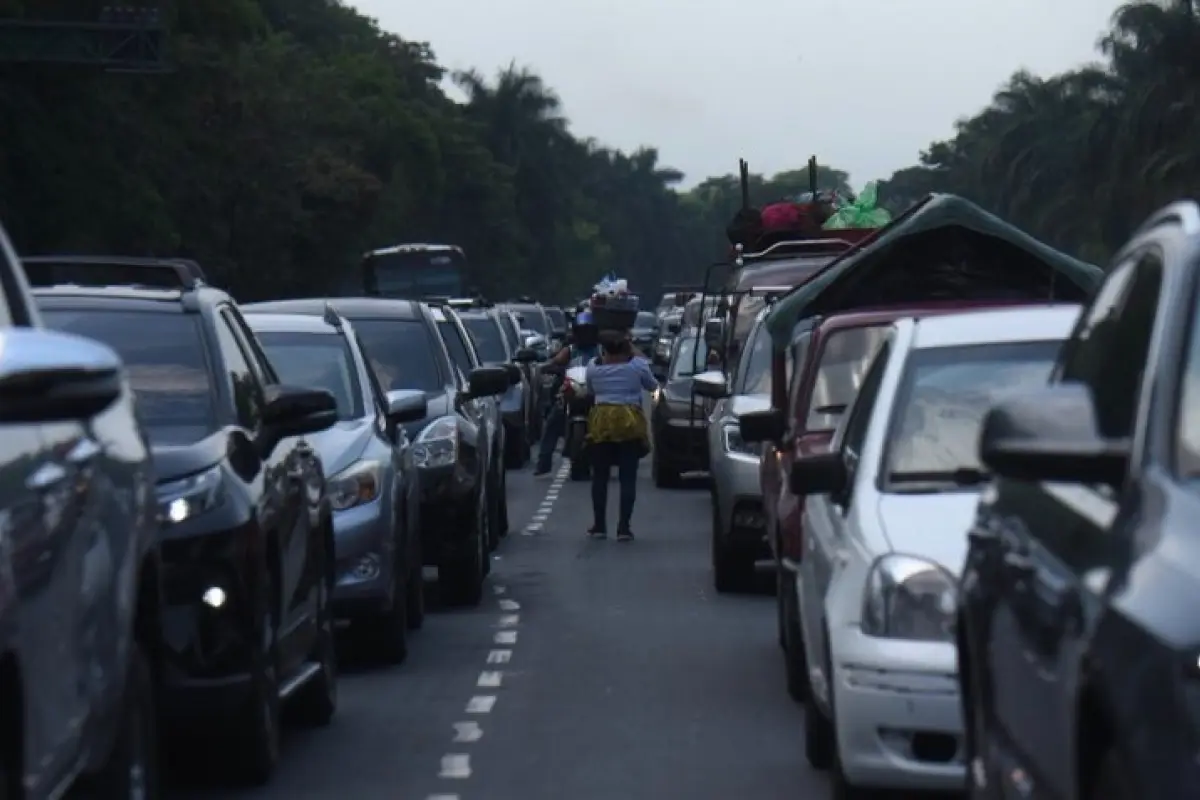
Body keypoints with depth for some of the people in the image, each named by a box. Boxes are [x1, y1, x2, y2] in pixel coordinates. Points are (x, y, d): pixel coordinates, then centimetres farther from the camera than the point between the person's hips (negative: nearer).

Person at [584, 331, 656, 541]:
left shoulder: (593, 368, 2)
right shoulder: (637, 365, -2)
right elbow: (652, 385, 15)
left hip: (601, 422, 1)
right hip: (629, 422, -1)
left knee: (600, 476, 10)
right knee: (628, 478, 2)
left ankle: (599, 526, 11)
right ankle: (623, 528, -3)